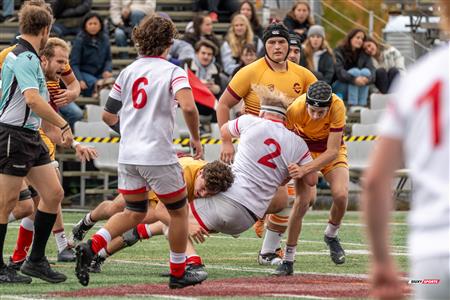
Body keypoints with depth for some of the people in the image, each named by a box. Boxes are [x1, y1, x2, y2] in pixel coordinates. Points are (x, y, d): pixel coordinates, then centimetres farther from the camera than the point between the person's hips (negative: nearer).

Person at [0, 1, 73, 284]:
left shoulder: (26, 56, 15)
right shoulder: (24, 57, -17)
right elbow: (33, 99, -29)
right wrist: (64, 125, -26)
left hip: (30, 136, 10)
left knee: (54, 193, 6)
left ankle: (36, 260, 12)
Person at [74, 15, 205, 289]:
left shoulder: (128, 72, 9)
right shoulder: (173, 71, -7)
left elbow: (108, 115, 13)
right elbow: (188, 106, -23)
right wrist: (196, 138, -8)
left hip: (128, 155, 5)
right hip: (159, 156, -5)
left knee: (134, 213, 19)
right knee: (179, 211, 14)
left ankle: (91, 247, -4)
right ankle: (179, 273, 20)